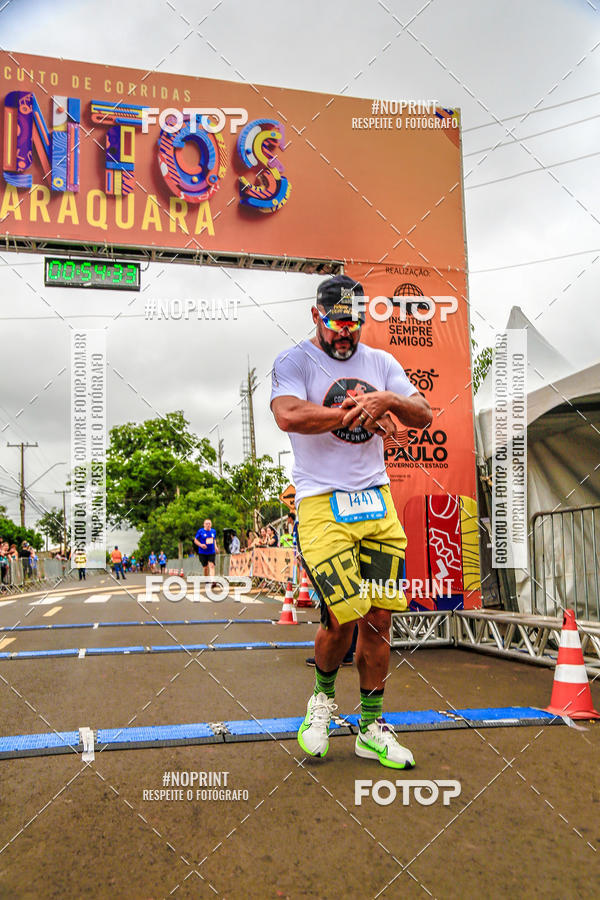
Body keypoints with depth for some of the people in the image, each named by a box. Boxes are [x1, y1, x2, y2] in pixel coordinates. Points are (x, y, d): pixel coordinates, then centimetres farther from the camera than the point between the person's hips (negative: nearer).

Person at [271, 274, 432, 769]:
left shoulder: (381, 362, 15)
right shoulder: (294, 361, -1)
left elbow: (424, 415, 7)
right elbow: (288, 415, -21)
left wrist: (387, 400, -14)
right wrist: (359, 411, -13)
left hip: (378, 502, 5)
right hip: (321, 504, -4)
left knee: (378, 620, 5)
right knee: (344, 617, -10)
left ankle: (371, 727, 21)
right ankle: (323, 696, 22)